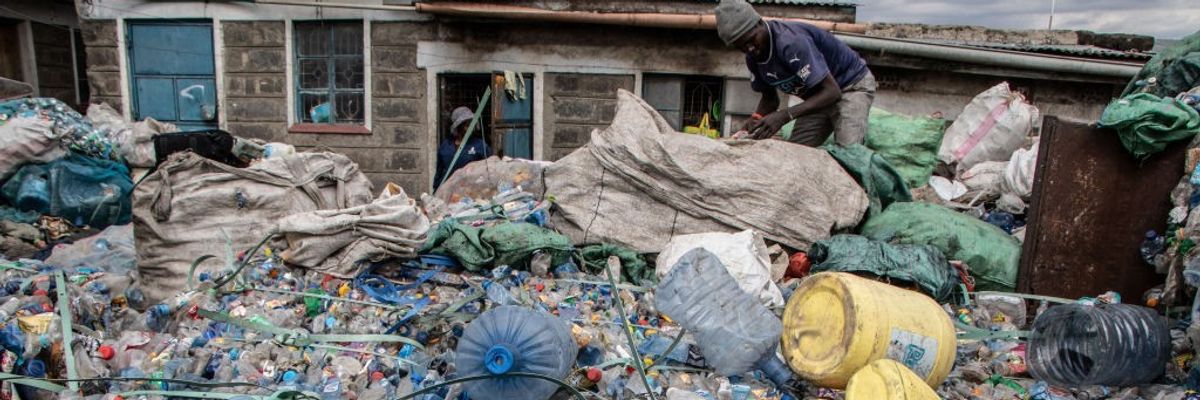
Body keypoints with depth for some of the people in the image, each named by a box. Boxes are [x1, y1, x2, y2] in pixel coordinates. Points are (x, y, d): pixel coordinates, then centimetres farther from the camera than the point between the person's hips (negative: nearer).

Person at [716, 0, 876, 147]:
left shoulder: (790, 41, -35)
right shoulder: (753, 58, -9)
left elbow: (832, 92, -36)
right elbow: (770, 98, 4)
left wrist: (785, 115, -46)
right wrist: (756, 119, -19)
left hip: (853, 82, -7)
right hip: (820, 97, 8)